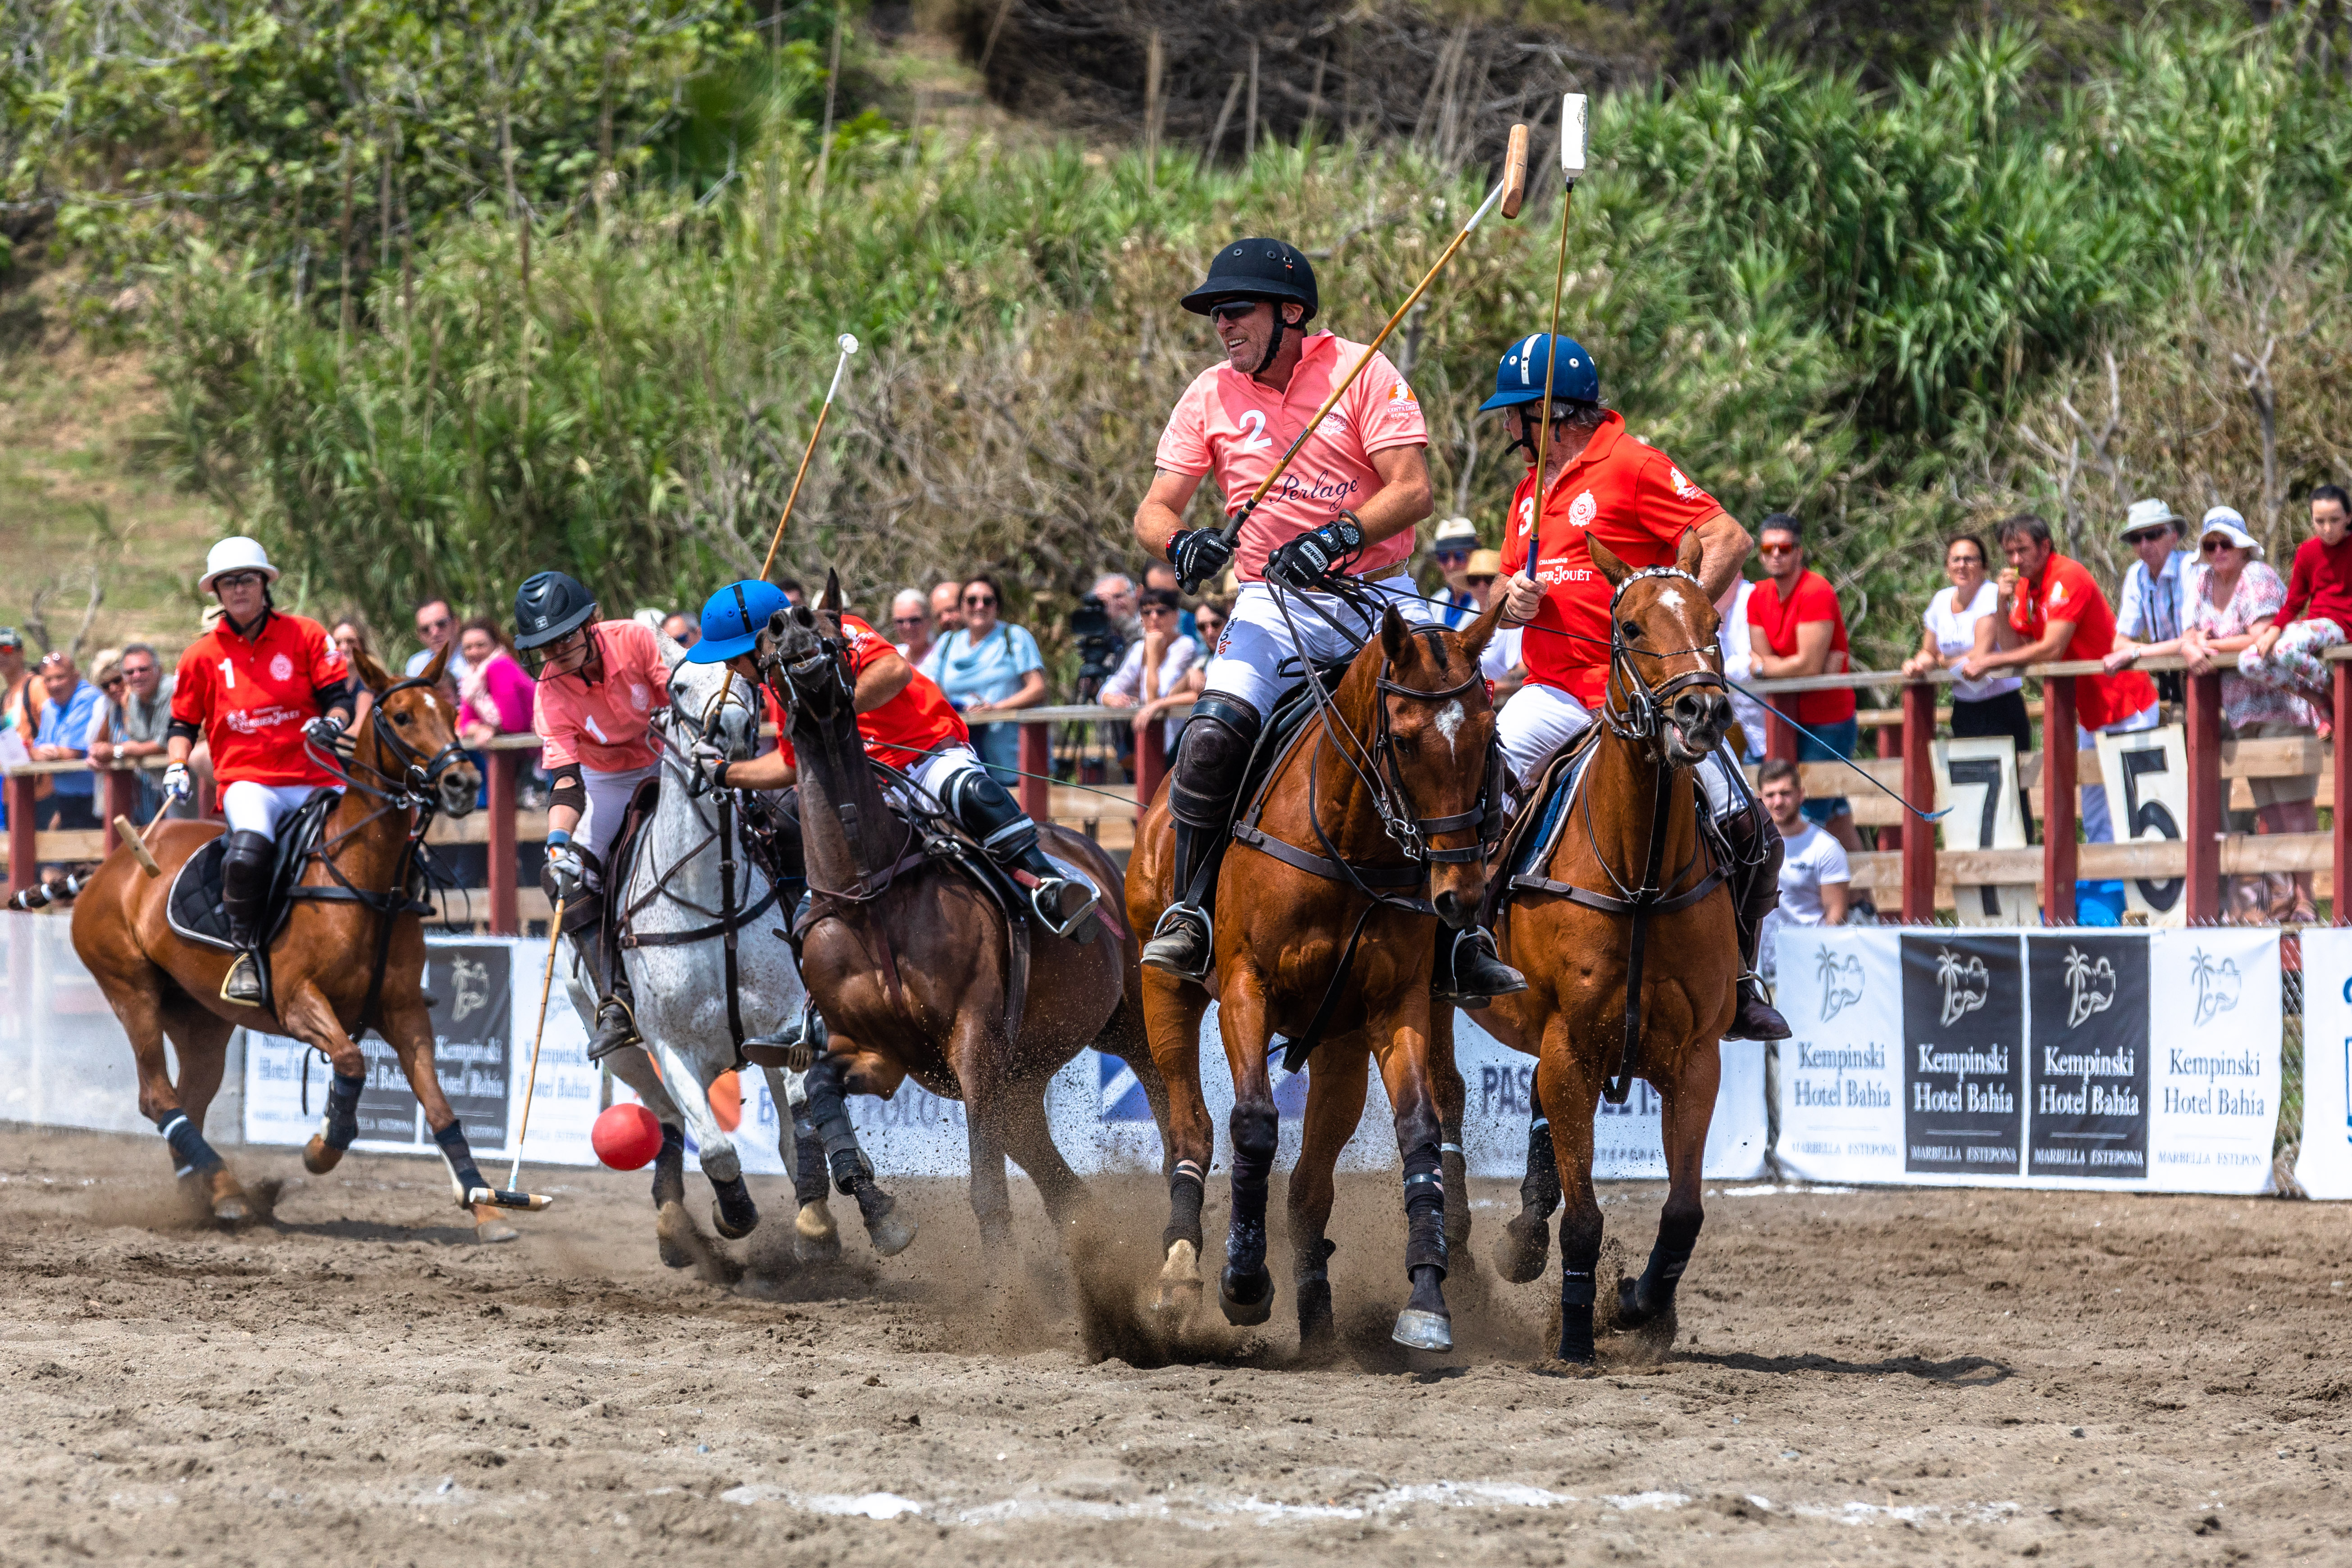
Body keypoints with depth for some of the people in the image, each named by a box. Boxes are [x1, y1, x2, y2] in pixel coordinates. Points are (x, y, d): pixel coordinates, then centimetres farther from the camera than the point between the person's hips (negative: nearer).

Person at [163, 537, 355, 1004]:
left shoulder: (305, 636, 7)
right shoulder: (202, 655, 11)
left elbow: (339, 697, 5)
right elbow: (183, 723, 20)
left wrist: (332, 723, -17)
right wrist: (177, 767, 2)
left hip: (313, 776, 2)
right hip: (246, 779, -2)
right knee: (250, 845, -35)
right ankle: (245, 953, -22)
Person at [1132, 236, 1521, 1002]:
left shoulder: (1360, 373, -4)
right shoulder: (1211, 396, 5)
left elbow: (1412, 490, -12)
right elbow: (1154, 510, 3)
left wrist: (1338, 537, -29)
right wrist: (1180, 543, -21)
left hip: (1377, 592, -1)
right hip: (1272, 602, 1)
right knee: (1214, 732, -26)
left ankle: (1460, 941, -4)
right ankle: (1189, 917, -11)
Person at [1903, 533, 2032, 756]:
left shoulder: (1991, 596, -10)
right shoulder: (1941, 601, 9)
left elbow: (1982, 655, -17)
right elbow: (1929, 653, 18)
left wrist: (1946, 662, 0)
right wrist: (1917, 665, -5)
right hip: (1963, 710, 6)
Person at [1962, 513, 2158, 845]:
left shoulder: (2068, 577, -18)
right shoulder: (2024, 587, 8)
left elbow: (2052, 649, -24)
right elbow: (2017, 653, 4)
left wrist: (1988, 663, -20)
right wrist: (2003, 604, -10)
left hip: (2125, 707, -9)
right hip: (2089, 712, 9)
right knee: (2095, 821, 6)